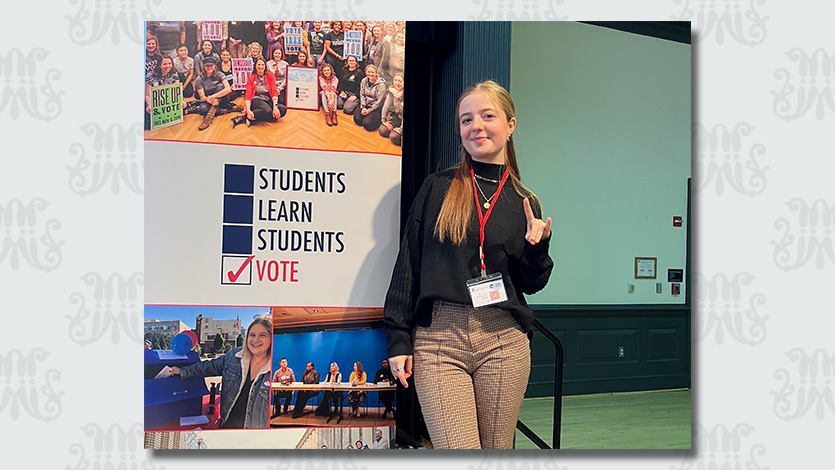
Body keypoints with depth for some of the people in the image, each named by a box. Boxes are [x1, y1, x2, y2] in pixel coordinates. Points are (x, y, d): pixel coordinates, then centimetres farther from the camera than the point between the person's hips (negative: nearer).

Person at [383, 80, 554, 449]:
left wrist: (537, 248, -8)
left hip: (504, 343, 3)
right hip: (438, 339, -2)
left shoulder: (525, 203, 10)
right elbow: (408, 265, 4)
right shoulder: (437, 188, 5)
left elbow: (531, 284, 13)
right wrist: (398, 339, 0)